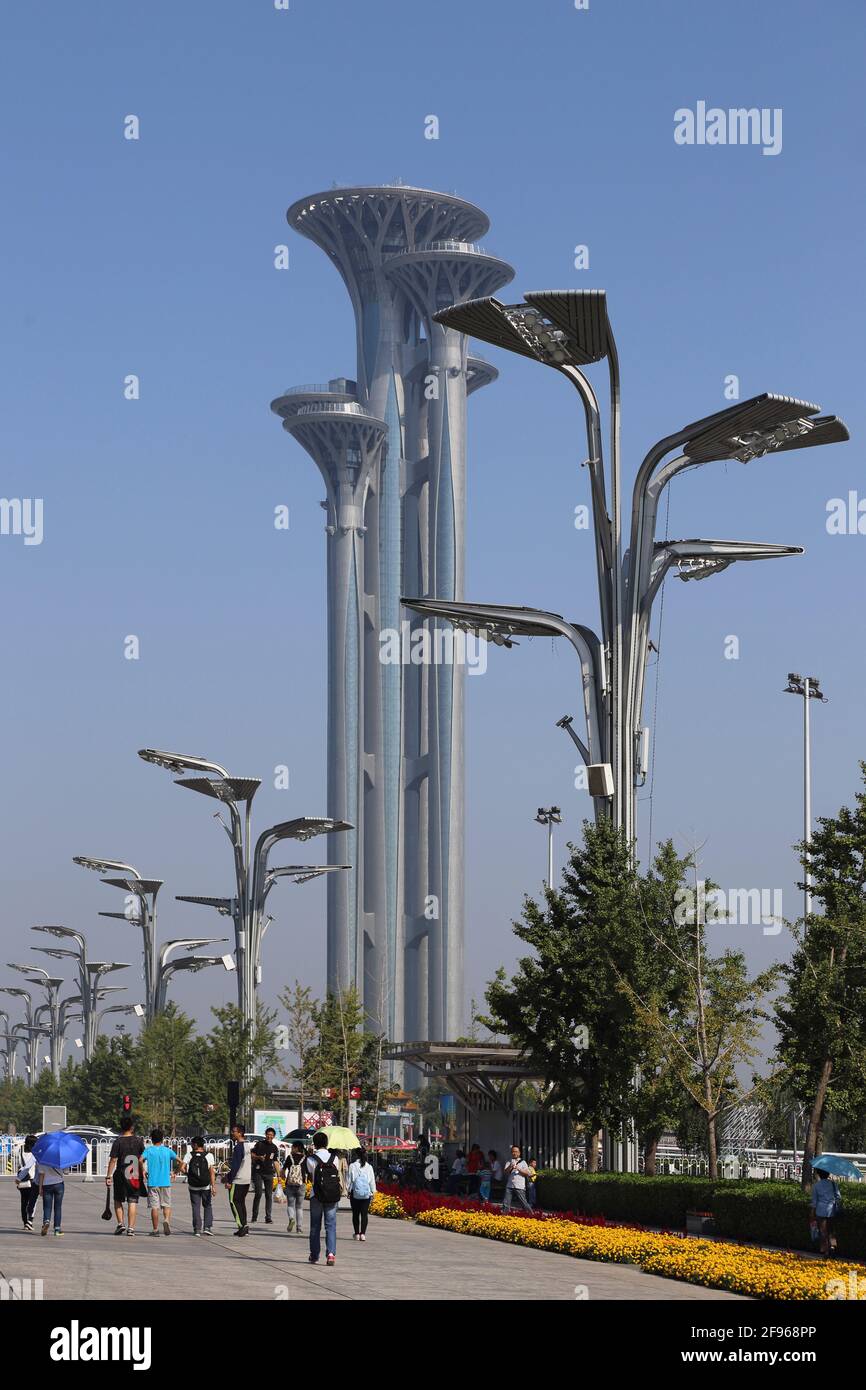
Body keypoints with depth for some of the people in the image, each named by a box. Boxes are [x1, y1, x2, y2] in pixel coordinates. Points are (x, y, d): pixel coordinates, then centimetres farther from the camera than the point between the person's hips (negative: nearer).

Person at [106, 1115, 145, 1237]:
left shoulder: (118, 1142, -7)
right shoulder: (138, 1140, 0)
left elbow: (113, 1160, -9)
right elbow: (142, 1159, 6)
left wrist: (108, 1176, -5)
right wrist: (142, 1173, 17)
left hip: (120, 1175, -1)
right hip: (135, 1176, 1)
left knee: (118, 1200, 15)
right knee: (133, 1201, 3)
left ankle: (120, 1223, 3)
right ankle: (131, 1227, -1)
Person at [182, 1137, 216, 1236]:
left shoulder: (189, 1155, -5)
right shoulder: (209, 1156, -5)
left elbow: (183, 1168, -11)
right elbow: (212, 1172, -9)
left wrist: (188, 1174, 10)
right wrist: (213, 1186, -9)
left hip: (193, 1187, 0)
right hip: (206, 1186, 0)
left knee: (196, 1207, 7)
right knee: (208, 1206, 14)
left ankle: (197, 1229, 3)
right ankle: (208, 1227, 2)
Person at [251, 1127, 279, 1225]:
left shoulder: (274, 1148, 12)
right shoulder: (259, 1144, 3)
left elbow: (275, 1161, 16)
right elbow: (252, 1155, 5)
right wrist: (259, 1157, -15)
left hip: (269, 1173, 3)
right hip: (258, 1172, -3)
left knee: (269, 1195, 1)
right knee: (258, 1193, -10)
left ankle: (268, 1218, 3)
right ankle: (254, 1216, 0)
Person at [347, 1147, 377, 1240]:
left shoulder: (352, 1166, -4)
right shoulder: (369, 1167, 1)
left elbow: (349, 1179, -2)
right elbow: (372, 1180, 5)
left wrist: (349, 1191, 6)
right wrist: (373, 1192, 12)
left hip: (355, 1193, -1)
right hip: (366, 1193, 1)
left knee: (355, 1214, 8)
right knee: (364, 1214, 2)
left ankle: (357, 1234, 6)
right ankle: (363, 1233, -6)